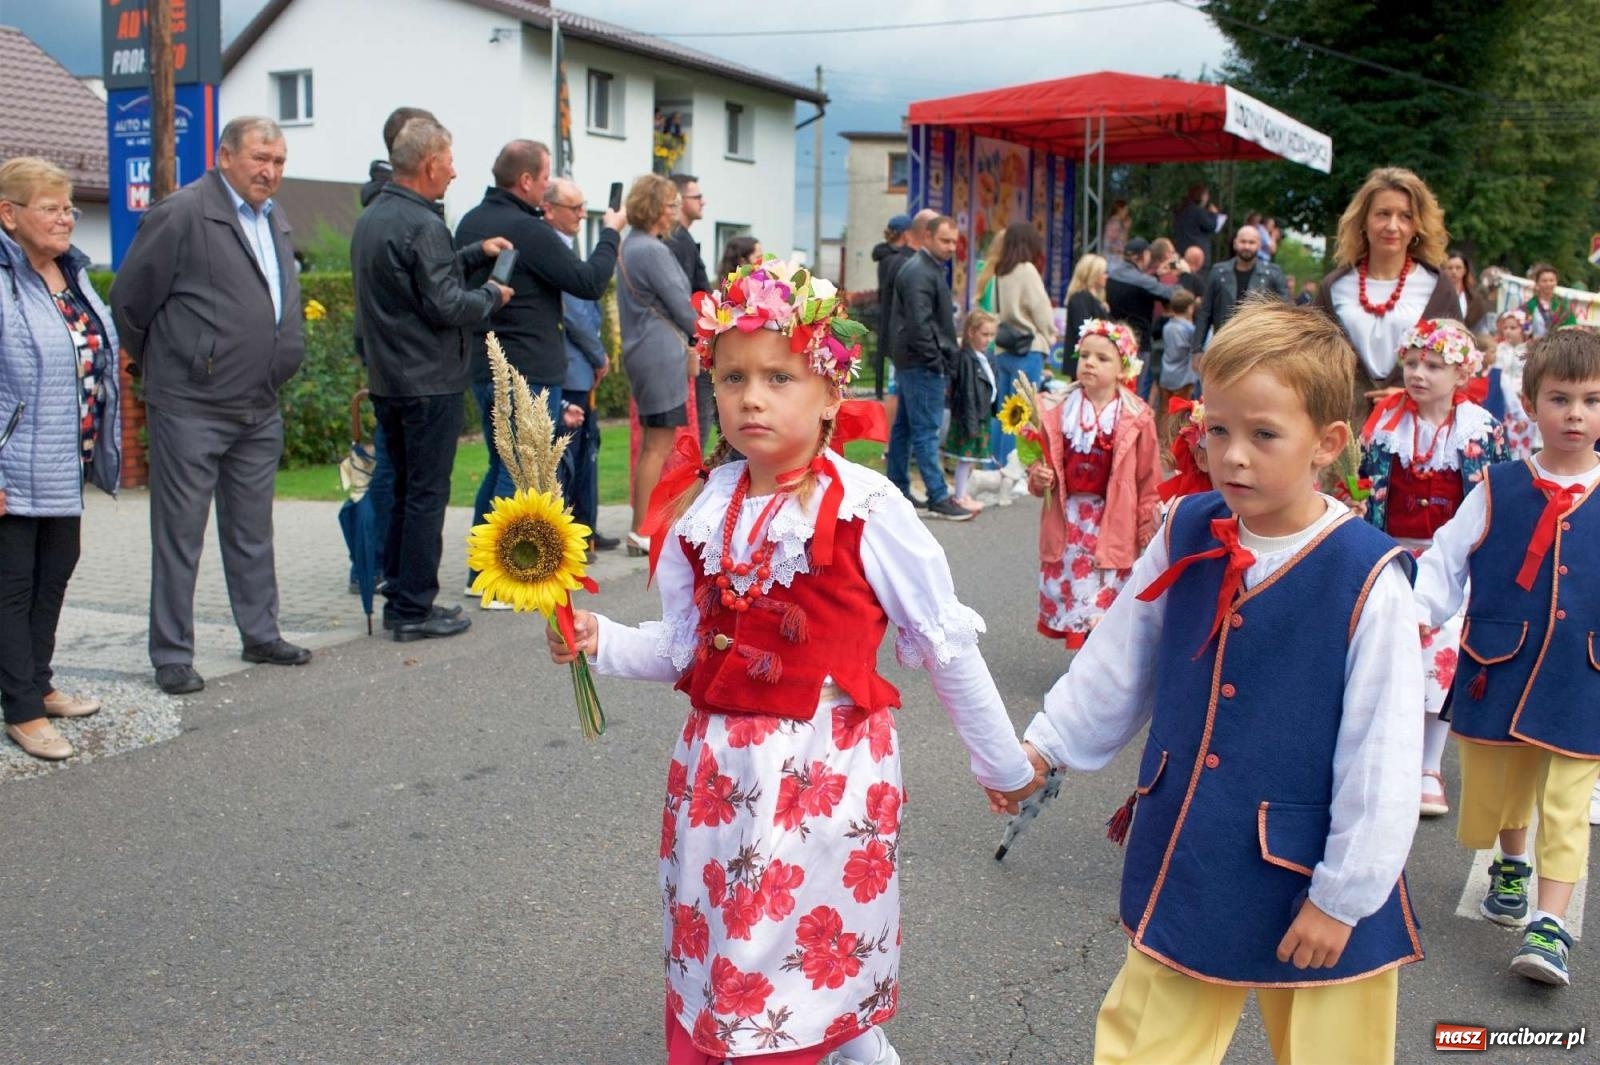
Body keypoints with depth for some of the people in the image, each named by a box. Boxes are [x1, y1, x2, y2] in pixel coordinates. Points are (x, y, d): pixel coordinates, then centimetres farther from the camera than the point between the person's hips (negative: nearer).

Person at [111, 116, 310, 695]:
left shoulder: (274, 219, 13)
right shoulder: (181, 214, -12)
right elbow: (128, 301, -8)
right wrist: (159, 365, 3)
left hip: (259, 409, 7)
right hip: (190, 408, -7)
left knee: (252, 533, 16)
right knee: (180, 533, 1)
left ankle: (261, 634, 28)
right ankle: (171, 654, 10)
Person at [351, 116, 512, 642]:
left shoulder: (370, 218, 13)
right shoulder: (422, 224, -17)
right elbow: (445, 306, -19)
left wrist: (475, 253, 16)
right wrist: (492, 296, -3)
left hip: (386, 378, 9)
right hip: (428, 382, -9)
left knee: (404, 490, 17)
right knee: (427, 495, -3)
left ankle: (399, 597, 23)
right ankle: (415, 610, 2)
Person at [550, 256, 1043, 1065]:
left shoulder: (866, 510, -12)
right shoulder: (703, 510, 2)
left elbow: (945, 644, -5)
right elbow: (681, 647, 10)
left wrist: (1004, 762, 3)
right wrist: (602, 641, -8)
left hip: (826, 775, -5)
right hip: (717, 773, 5)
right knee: (710, 983, 17)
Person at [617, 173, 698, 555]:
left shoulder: (630, 245, 14)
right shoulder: (653, 251, -16)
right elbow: (680, 306, -14)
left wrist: (688, 344, 13)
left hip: (642, 352, 10)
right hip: (662, 355, -10)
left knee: (650, 444, 14)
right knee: (658, 445, -5)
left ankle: (643, 527, 20)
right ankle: (642, 532, -2)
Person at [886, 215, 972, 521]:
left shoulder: (930, 269, 18)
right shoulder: (920, 273, -15)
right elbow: (919, 324, -22)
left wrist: (949, 347, 15)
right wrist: (935, 361, -18)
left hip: (912, 362, 11)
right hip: (922, 365, -11)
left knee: (904, 427, 14)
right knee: (926, 431, -9)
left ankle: (898, 490, 21)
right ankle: (939, 498, -8)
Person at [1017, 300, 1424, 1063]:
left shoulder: (1367, 578, -20)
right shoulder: (1185, 535, -5)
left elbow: (1381, 760, -15)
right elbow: (1118, 663, 8)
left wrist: (1342, 897, -11)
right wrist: (1046, 744, 11)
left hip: (1305, 878, -4)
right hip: (1183, 857, 4)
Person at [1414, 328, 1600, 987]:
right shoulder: (1498, 490, 0)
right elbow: (1446, 563, 1)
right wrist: (1408, 613, -12)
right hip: (1500, 668, 1)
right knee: (1494, 786, 14)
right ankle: (1510, 868, 42)